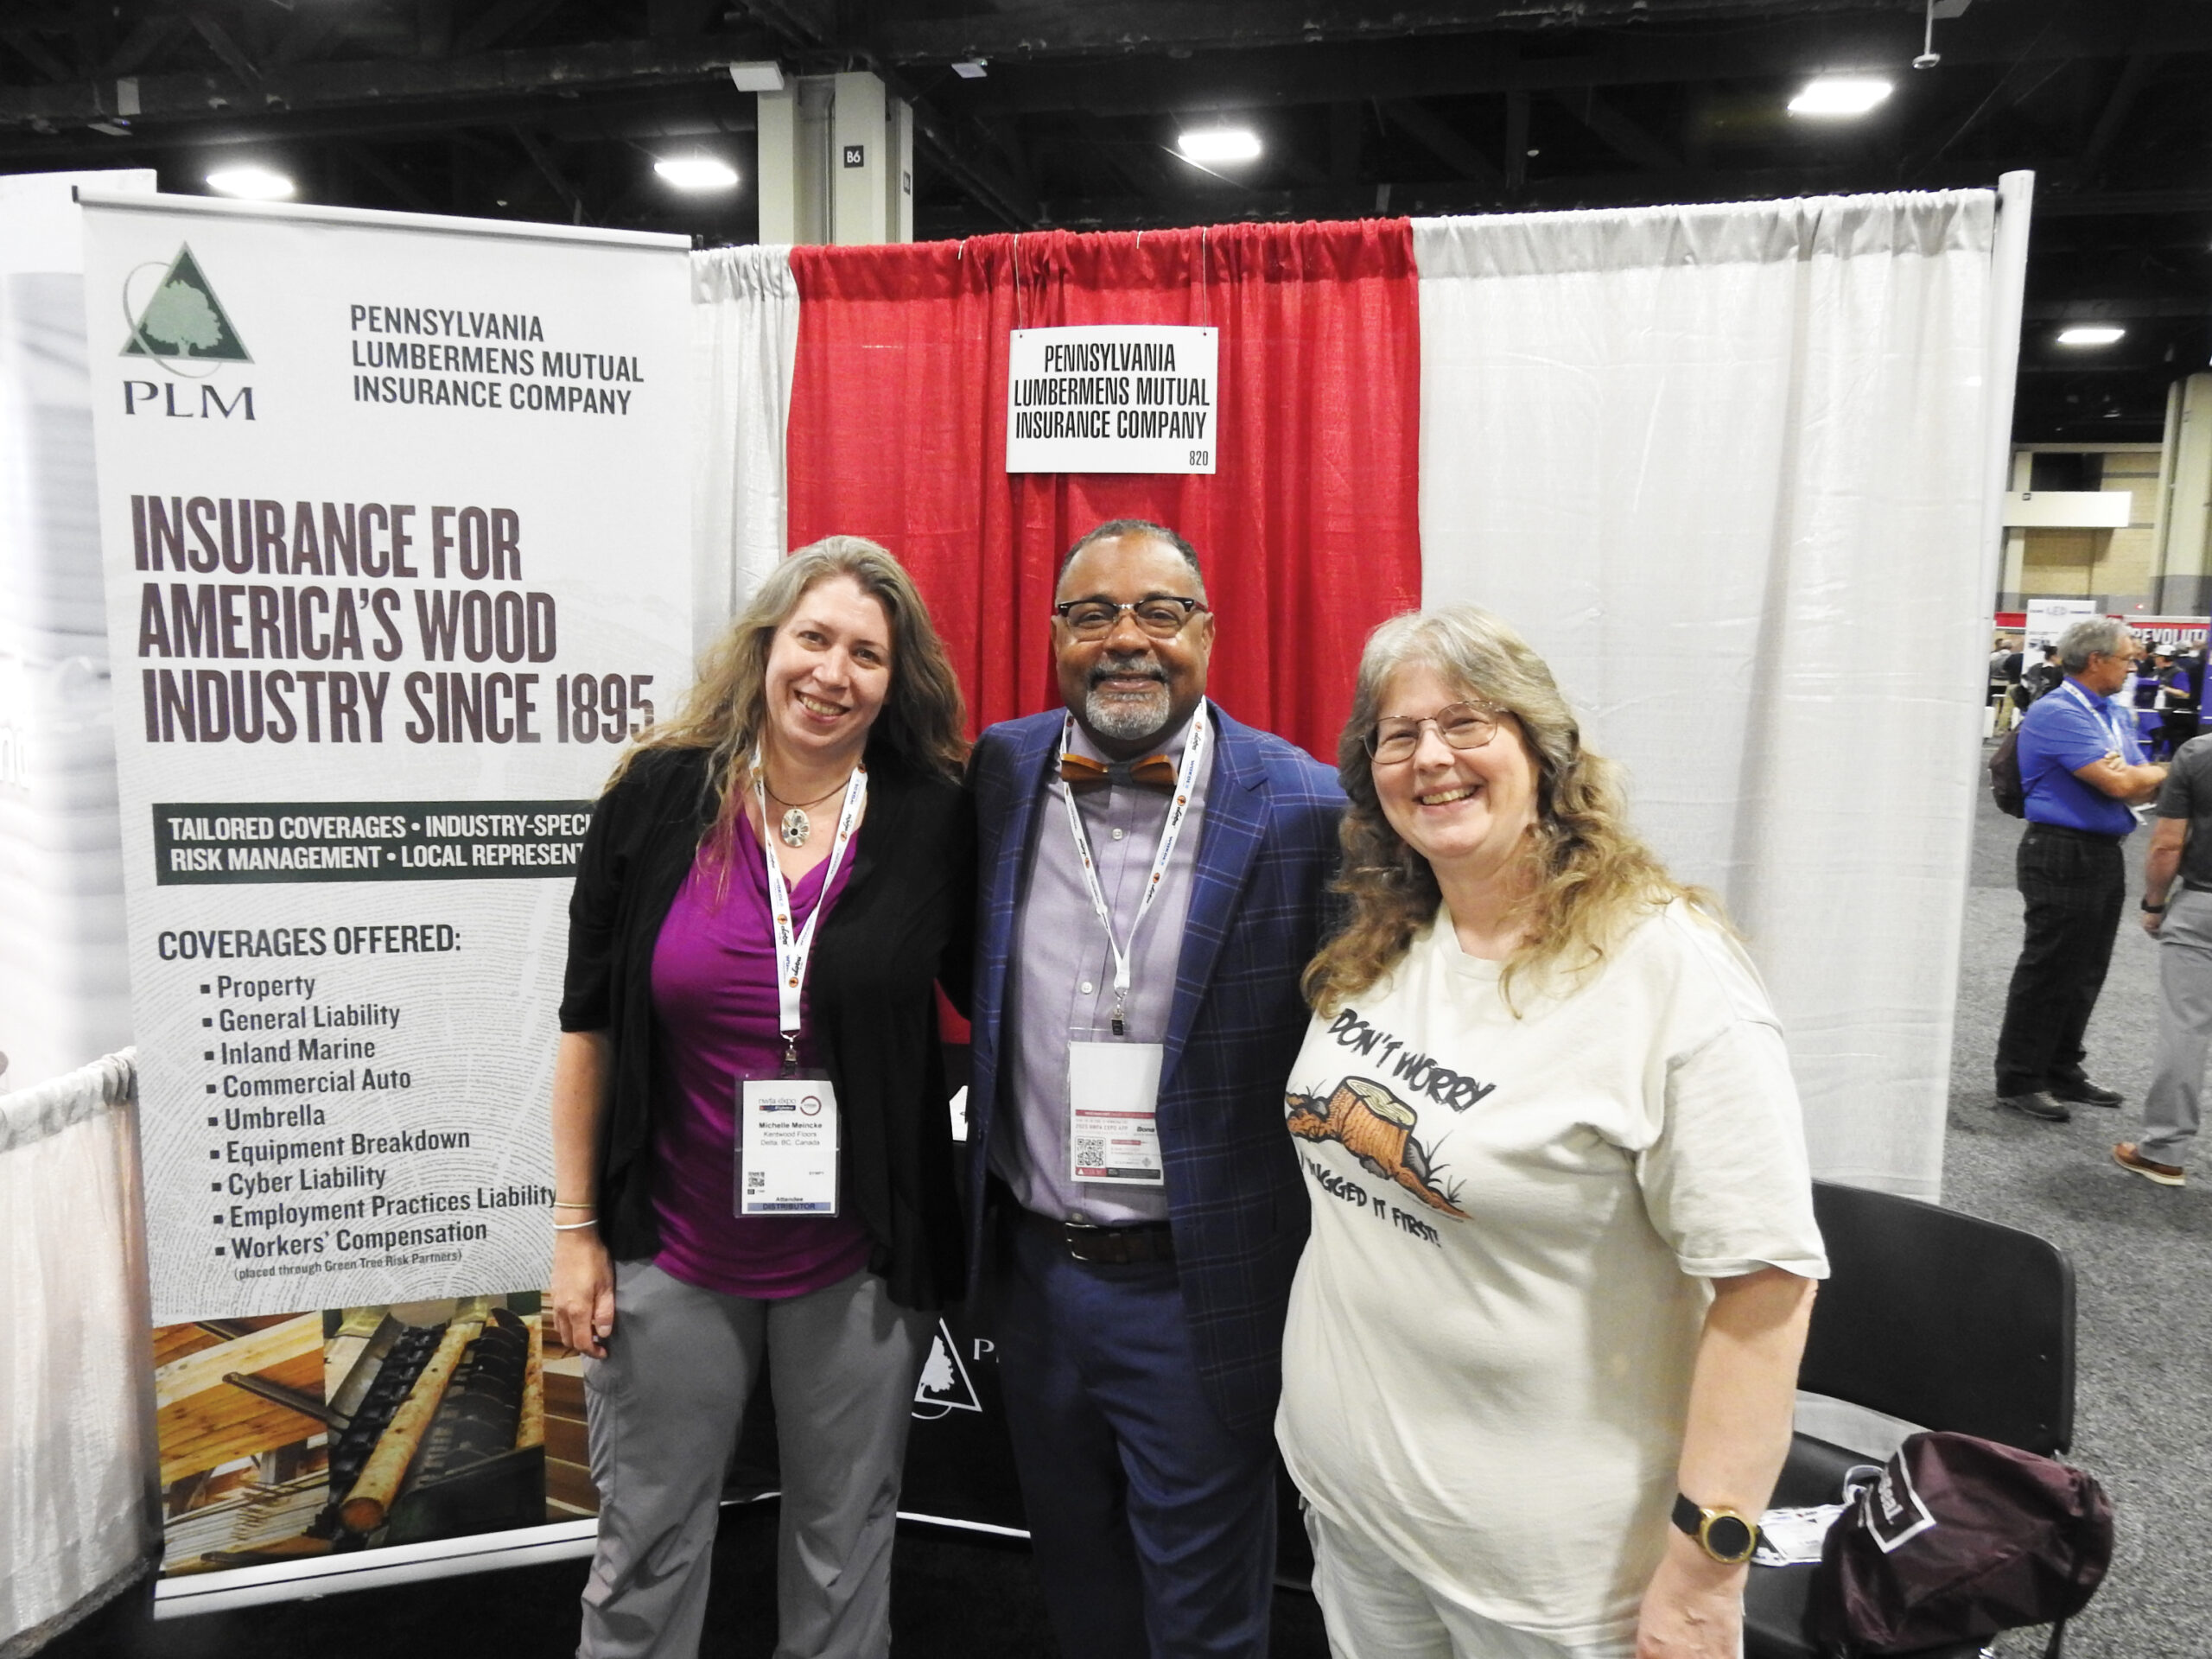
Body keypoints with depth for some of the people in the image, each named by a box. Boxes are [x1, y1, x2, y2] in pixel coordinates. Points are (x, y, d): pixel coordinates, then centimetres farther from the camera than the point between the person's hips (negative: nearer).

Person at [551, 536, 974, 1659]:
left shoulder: (936, 825, -8)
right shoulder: (657, 800, -6)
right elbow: (589, 1025, 0)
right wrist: (575, 1229, 0)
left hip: (862, 1262, 0)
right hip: (673, 1254, 1)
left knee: (842, 1546, 19)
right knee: (644, 1550, 17)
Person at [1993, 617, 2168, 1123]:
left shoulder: (2117, 715, 14)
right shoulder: (2055, 713, -15)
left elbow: (2142, 789, 11)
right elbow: (2120, 784, -21)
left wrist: (2136, 776, -11)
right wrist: (2163, 772, -2)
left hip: (2105, 855, 9)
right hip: (2063, 855, -9)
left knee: (2085, 975, 14)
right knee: (2048, 972, -2)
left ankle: (2063, 1072, 25)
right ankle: (2019, 1082, 7)